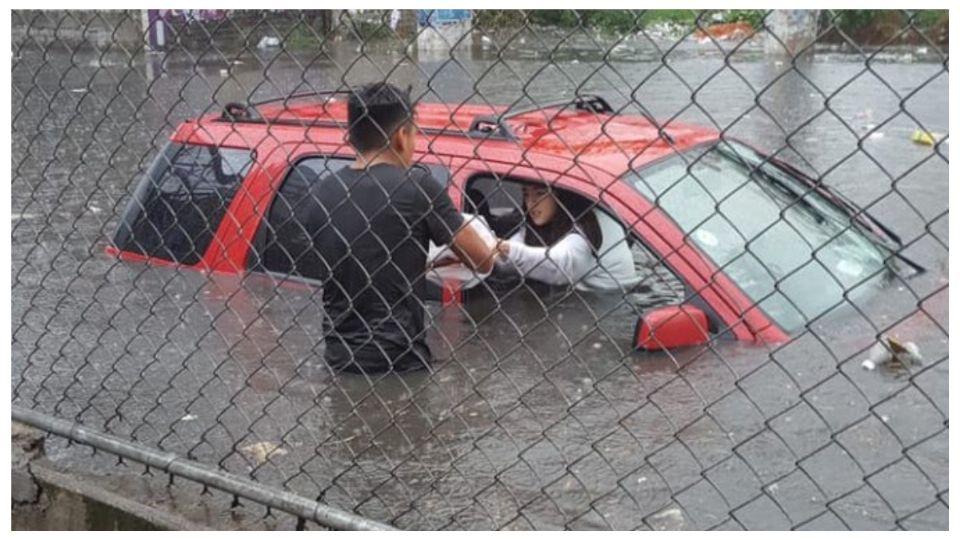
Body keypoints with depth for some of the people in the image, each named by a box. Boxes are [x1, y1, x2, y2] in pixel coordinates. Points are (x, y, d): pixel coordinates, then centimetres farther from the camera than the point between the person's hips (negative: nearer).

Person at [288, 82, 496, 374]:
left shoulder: (318, 193, 3)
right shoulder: (417, 185, -11)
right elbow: (481, 262, -5)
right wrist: (491, 247, 20)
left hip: (338, 358, 6)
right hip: (399, 363, -5)